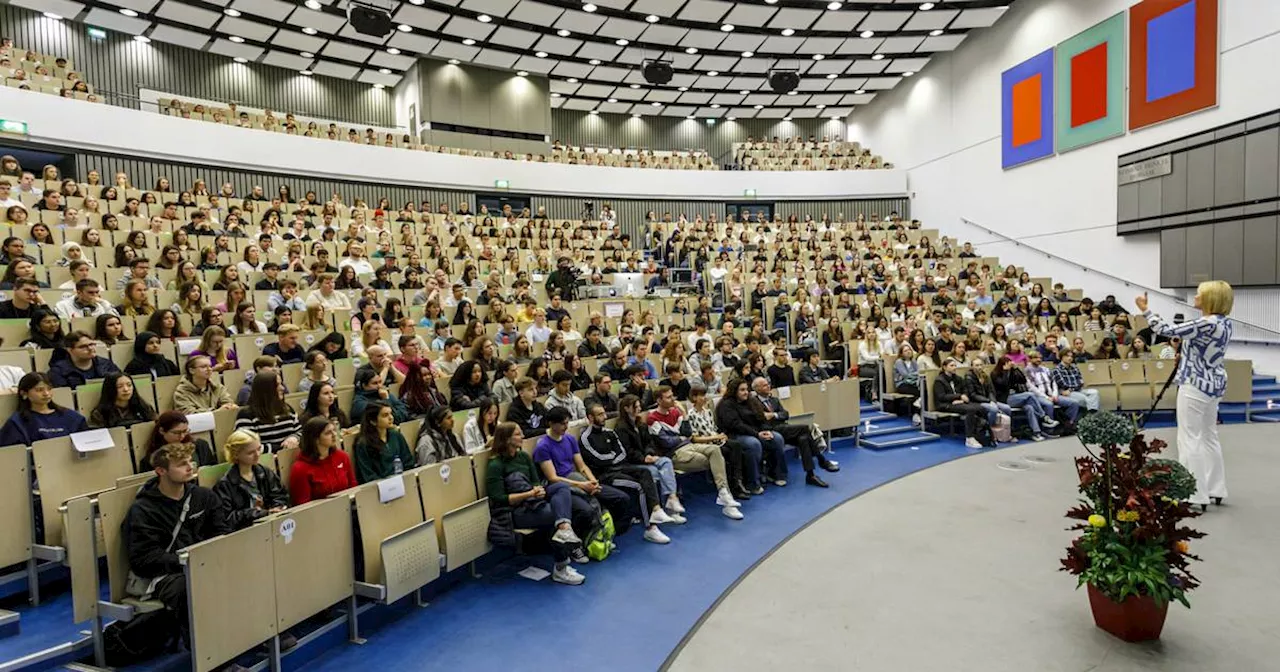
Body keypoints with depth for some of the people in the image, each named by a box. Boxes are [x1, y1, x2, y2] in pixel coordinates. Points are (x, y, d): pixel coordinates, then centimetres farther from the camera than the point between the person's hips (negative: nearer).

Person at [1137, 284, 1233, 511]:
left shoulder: (1207, 324, -20)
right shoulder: (1226, 323, 8)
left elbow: (1169, 331, -21)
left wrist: (1146, 311, -14)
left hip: (1196, 385, -10)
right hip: (1214, 384, 10)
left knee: (1190, 439, -4)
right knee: (1209, 436, 18)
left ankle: (1197, 495, -1)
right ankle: (1216, 490, 25)